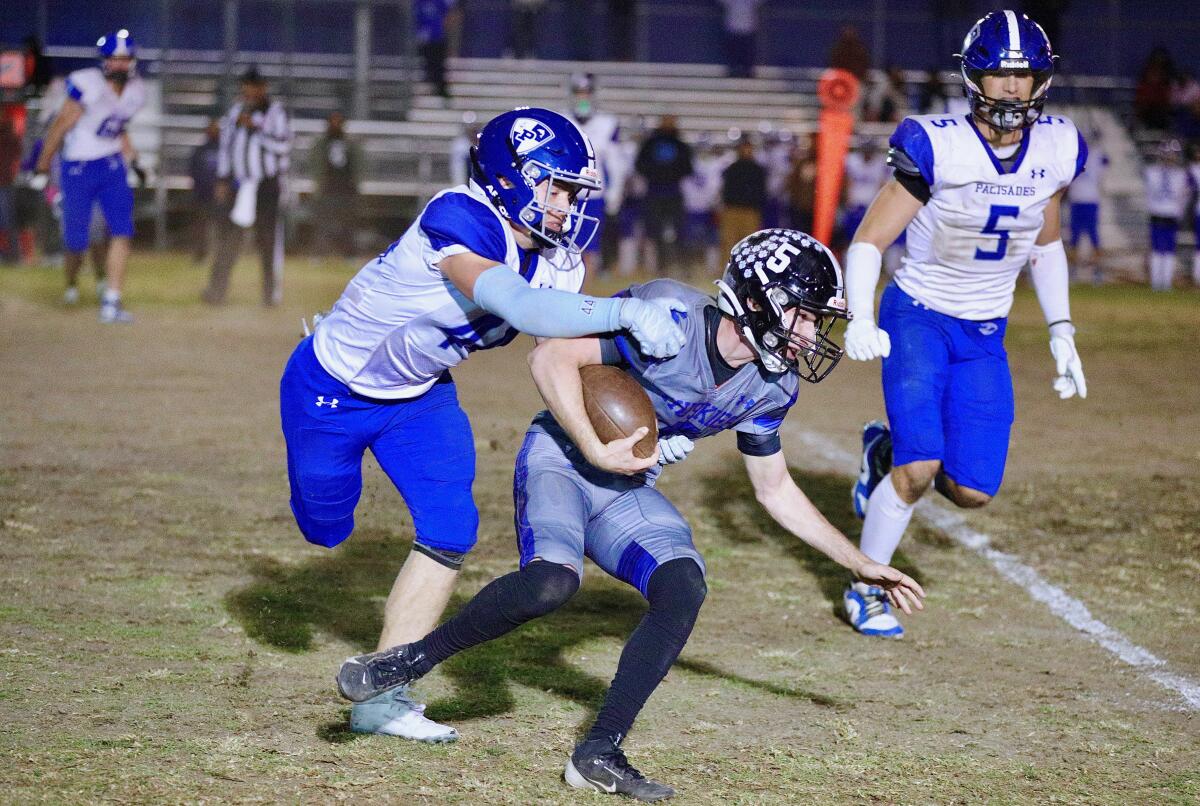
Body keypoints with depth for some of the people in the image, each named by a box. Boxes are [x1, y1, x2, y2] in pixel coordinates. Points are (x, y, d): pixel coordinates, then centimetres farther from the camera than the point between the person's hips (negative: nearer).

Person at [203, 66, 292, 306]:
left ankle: (272, 292, 9)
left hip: (266, 185, -4)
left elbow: (283, 145, -16)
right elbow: (226, 145, 15)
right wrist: (222, 179, 10)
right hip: (239, 183, 4)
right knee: (228, 235, -5)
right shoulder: (236, 110, 12)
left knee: (268, 237, -1)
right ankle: (217, 289, -9)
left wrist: (255, 127, -19)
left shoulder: (275, 112, -3)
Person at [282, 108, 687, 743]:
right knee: (326, 528, 14)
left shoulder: (557, 256, -12)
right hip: (332, 391, -6)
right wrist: (625, 313, -60)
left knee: (451, 530, -10)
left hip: (419, 396, 6)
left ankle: (382, 697, -1)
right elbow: (517, 304, -52)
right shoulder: (460, 221, -37)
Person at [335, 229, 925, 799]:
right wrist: (596, 451, -25)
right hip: (562, 456, -6)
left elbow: (776, 490, 15)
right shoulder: (669, 315, -22)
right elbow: (551, 358, -22)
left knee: (684, 591, -18)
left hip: (629, 492, 6)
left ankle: (600, 751, -12)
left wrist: (860, 565, 14)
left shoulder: (768, 387, 1)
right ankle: (411, 660, -15)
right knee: (552, 582, -32)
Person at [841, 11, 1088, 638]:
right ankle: (866, 589, 6)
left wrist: (1061, 332, 9)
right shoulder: (938, 147, -20)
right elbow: (869, 240, -16)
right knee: (920, 470, -18)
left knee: (972, 490, -2)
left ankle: (886, 452, 30)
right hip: (917, 319, -4)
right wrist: (860, 321, -31)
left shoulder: (1055, 150, -5)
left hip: (985, 335, 4)